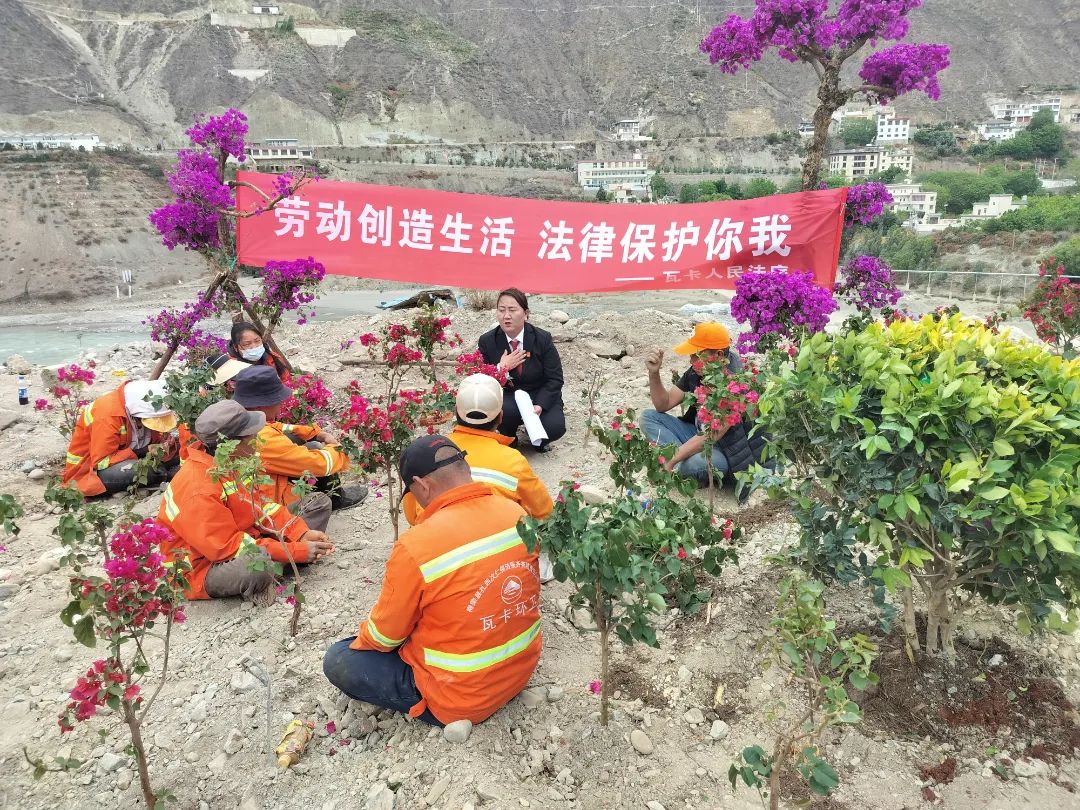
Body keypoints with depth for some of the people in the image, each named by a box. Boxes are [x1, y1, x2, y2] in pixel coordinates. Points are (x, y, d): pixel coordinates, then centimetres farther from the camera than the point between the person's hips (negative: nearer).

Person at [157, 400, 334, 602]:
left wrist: (302, 534, -11)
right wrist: (298, 552, -28)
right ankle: (255, 587, -9)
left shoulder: (228, 462, -5)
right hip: (204, 569, -9)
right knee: (259, 562, -43)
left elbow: (258, 503, 3)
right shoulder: (199, 491, -31)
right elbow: (229, 547, -29)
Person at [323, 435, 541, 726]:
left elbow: (385, 635, -10)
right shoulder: (517, 513, -10)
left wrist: (363, 638, 12)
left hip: (462, 699, -7)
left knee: (337, 661, 5)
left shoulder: (415, 548, -27)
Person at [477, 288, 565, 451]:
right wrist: (502, 368, -24)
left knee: (554, 427, -28)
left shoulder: (543, 339, -8)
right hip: (507, 398, 0)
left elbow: (554, 380, -9)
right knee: (504, 410, -35)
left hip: (540, 397, 0)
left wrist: (539, 406, -25)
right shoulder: (487, 341, -7)